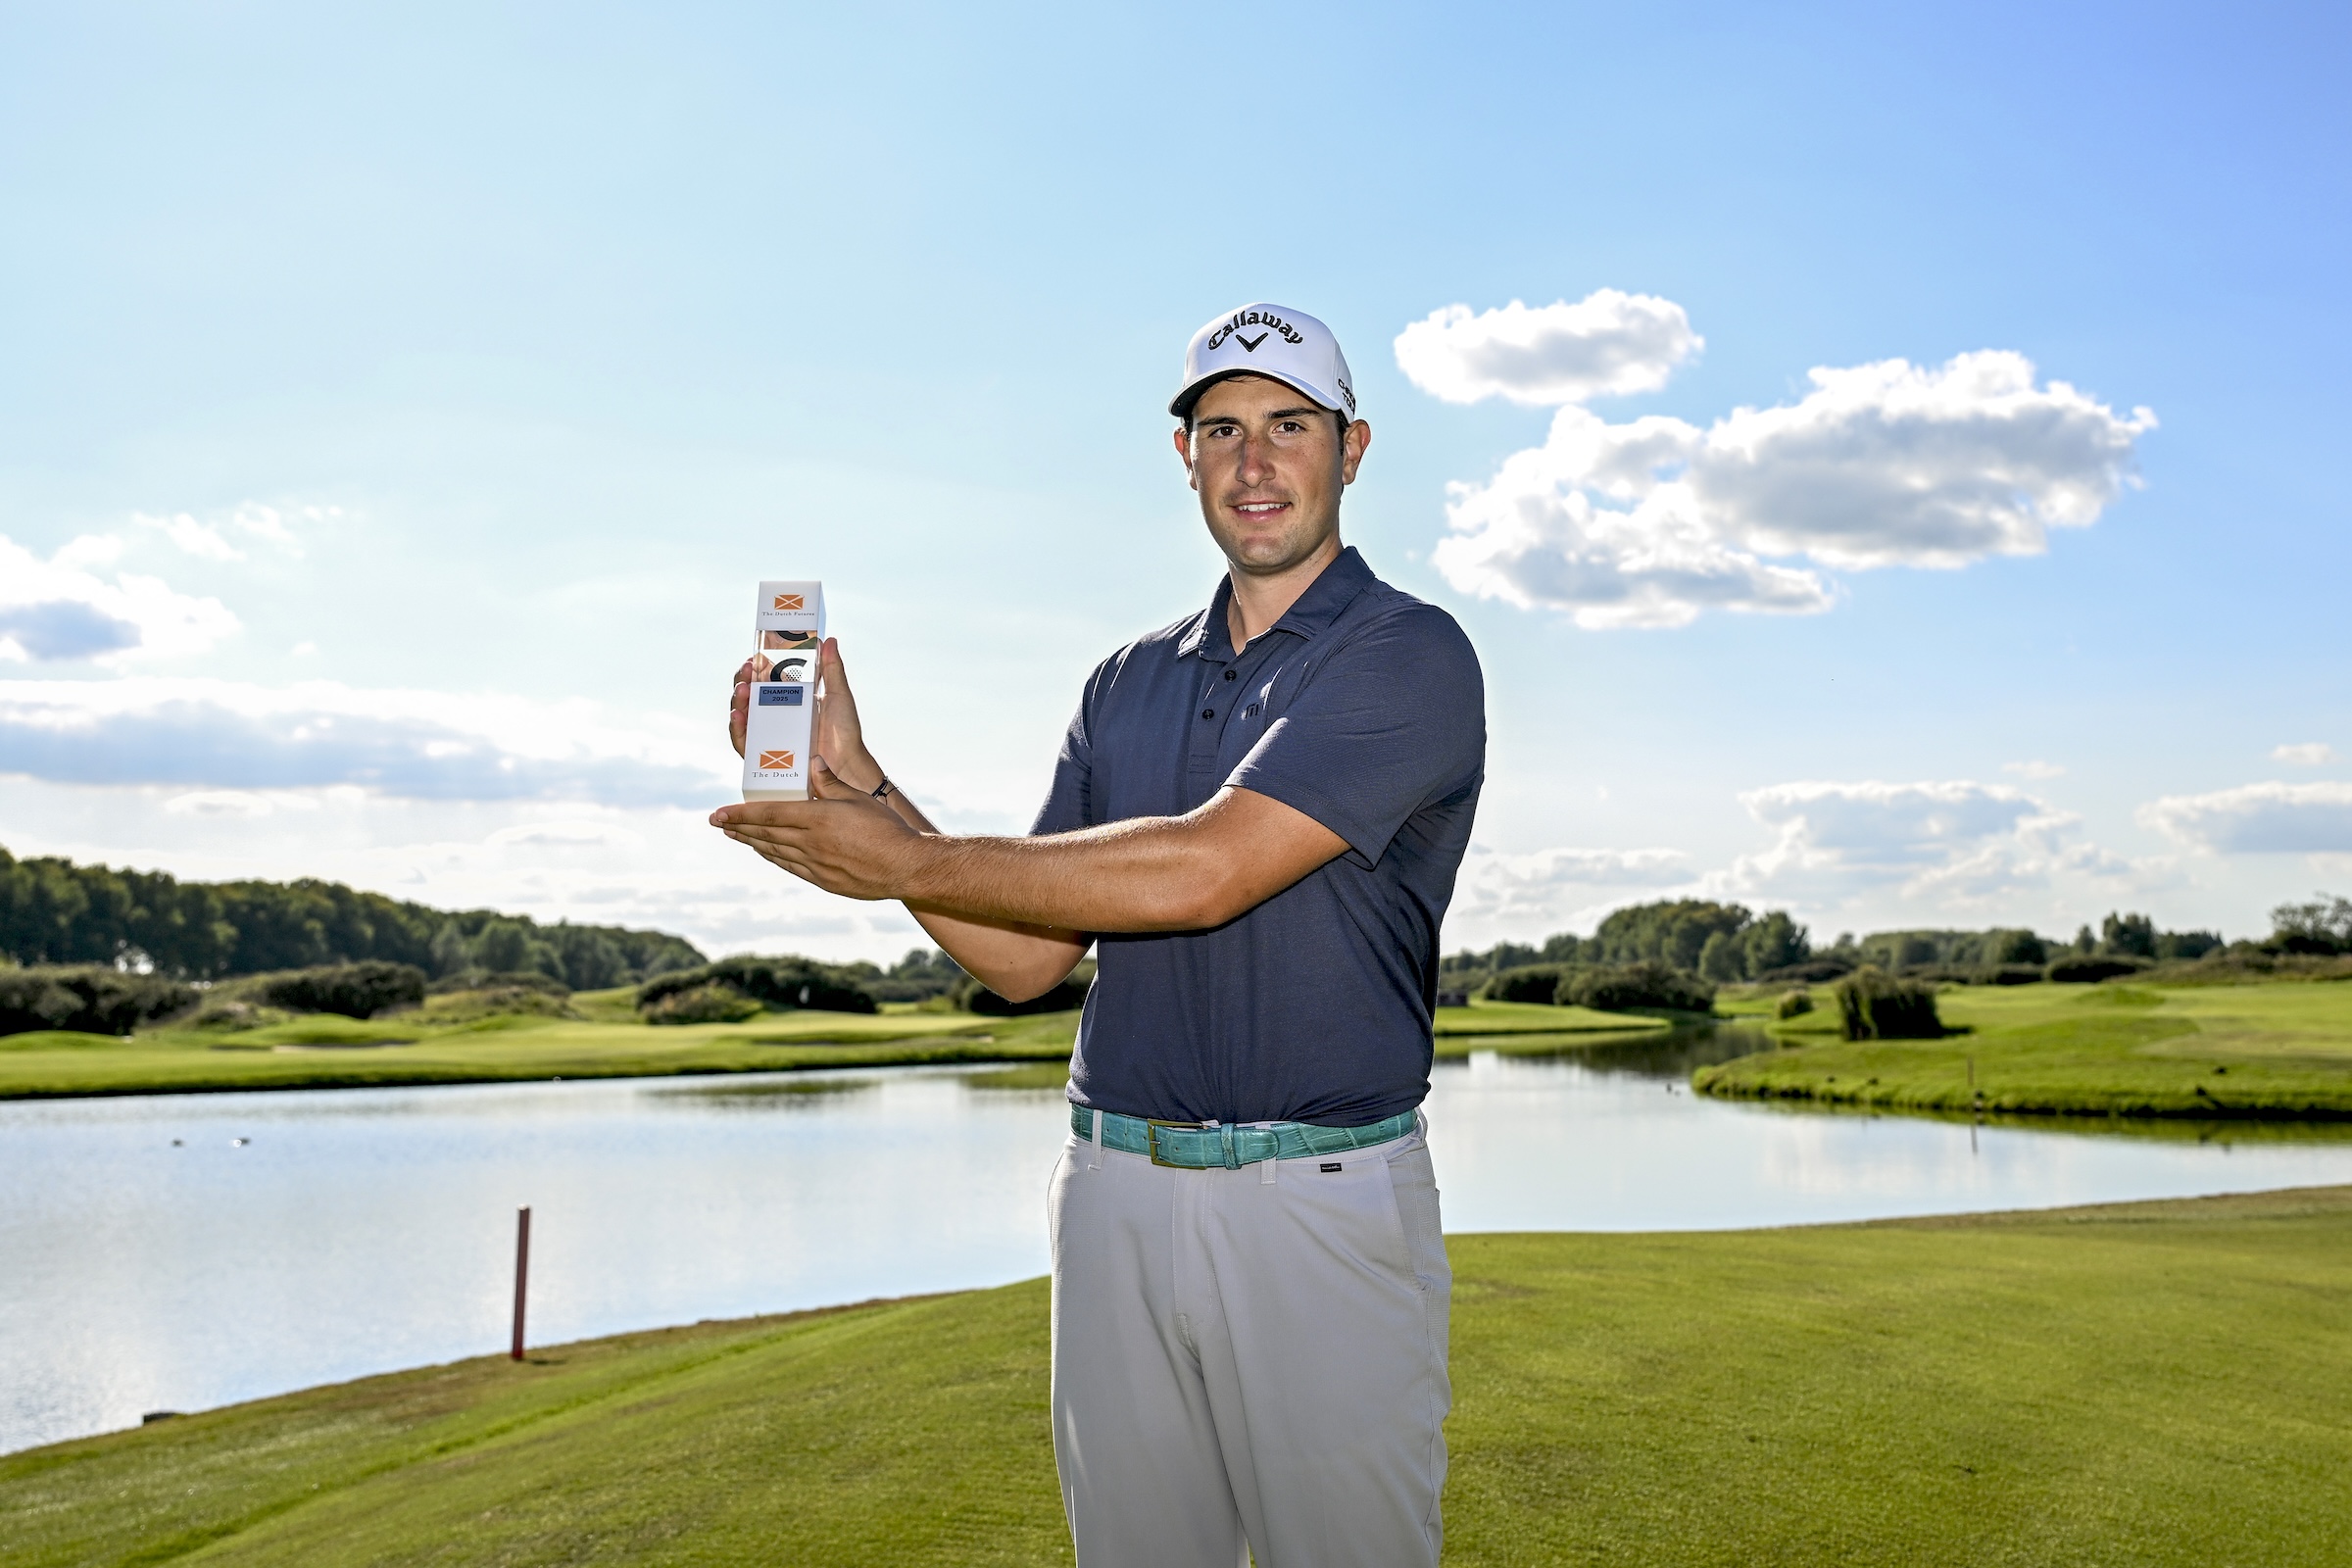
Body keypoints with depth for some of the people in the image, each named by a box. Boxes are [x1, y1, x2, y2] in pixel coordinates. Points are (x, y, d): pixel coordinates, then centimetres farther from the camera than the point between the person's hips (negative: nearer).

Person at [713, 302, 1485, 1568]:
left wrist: (905, 862, -13)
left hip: (1324, 1207, -5)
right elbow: (1024, 957, 9)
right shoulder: (1130, 681, 13)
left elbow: (1200, 872, -20)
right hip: (1116, 1194, 5)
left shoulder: (1410, 656, -7)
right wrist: (856, 786, -2)